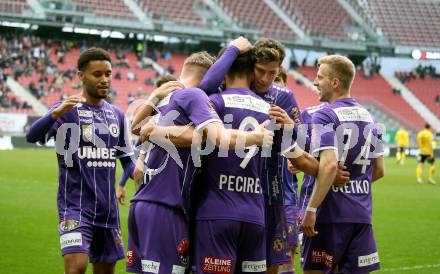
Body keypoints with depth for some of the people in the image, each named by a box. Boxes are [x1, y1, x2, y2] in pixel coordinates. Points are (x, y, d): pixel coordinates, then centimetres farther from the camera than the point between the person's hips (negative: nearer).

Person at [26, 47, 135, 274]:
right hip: (75, 205, -6)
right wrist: (56, 113, -40)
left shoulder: (117, 115, 13)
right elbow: (32, 136, -21)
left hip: (107, 208, 6)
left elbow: (126, 159, 20)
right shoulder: (68, 110, -5)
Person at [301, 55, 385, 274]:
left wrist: (311, 209, -21)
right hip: (362, 214, 6)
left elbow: (329, 165, -23)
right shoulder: (368, 117, 13)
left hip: (331, 214, -6)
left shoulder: (325, 116, -10)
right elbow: (379, 170, 16)